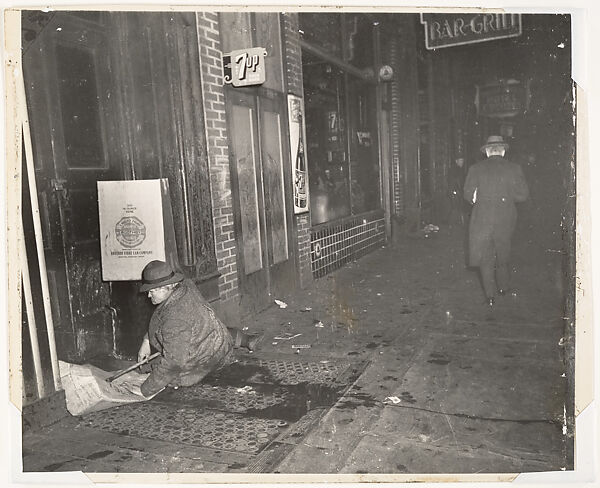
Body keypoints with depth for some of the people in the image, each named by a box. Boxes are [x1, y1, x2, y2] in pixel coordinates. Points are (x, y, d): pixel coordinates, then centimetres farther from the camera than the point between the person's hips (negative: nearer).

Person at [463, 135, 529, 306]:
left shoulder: (476, 168, -4)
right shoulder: (514, 168, -2)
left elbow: (468, 194, -3)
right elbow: (523, 195, -2)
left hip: (482, 218, -2)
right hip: (506, 219, 2)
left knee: (484, 256, 7)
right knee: (503, 254, 21)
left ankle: (490, 294, 3)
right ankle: (503, 287, 34)